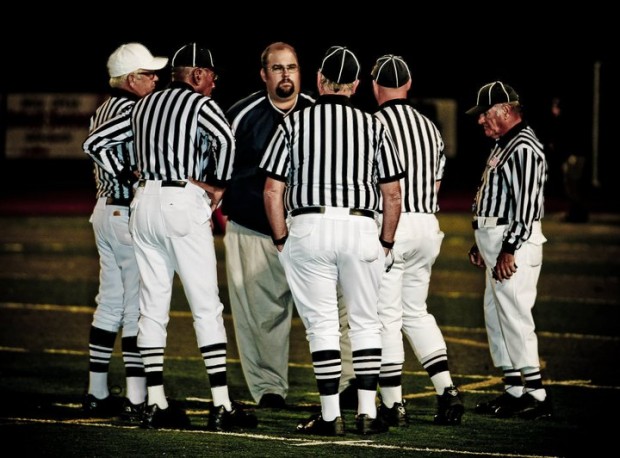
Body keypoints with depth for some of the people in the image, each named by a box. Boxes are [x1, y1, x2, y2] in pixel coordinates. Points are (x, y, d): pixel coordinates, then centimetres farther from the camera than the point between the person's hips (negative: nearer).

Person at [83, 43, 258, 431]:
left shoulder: (145, 105, 18)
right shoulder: (200, 104, -3)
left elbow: (95, 142, 21)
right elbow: (225, 139, -23)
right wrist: (218, 185, -9)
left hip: (144, 201, 7)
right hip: (184, 203, -7)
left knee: (153, 306, 8)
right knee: (207, 307, -5)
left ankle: (155, 404, 7)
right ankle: (222, 406, -8)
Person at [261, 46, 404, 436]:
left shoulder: (295, 124, 3)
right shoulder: (373, 126, 6)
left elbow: (273, 190, 1)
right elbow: (393, 195, 6)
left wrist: (281, 240, 10)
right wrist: (386, 243, 16)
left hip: (309, 228, -1)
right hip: (361, 228, 1)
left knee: (322, 323, 2)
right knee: (366, 322, 10)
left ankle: (330, 416, 0)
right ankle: (368, 412, 6)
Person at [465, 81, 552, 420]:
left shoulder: (524, 148, -15)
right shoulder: (502, 145, 18)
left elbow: (526, 204, -21)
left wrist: (509, 249, -23)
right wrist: (481, 242, 23)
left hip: (513, 243, -11)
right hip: (494, 240, 11)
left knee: (514, 315, -11)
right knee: (495, 315, 13)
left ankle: (536, 394, -9)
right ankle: (514, 389, 18)